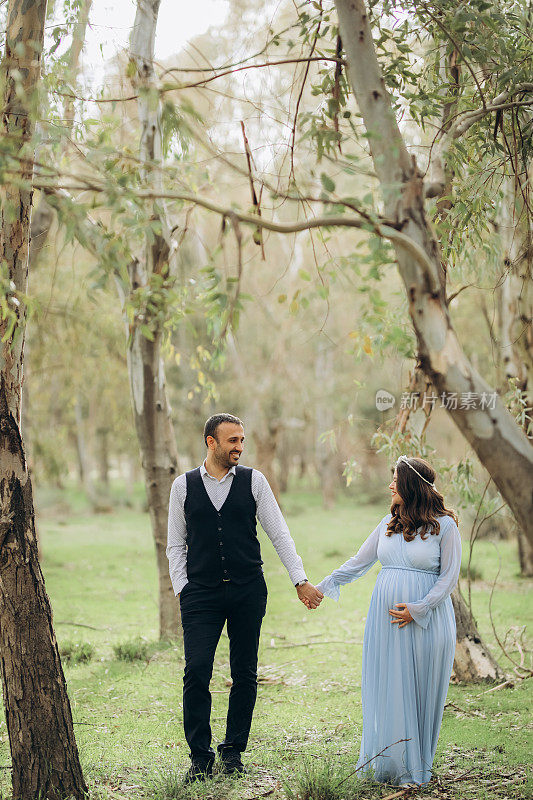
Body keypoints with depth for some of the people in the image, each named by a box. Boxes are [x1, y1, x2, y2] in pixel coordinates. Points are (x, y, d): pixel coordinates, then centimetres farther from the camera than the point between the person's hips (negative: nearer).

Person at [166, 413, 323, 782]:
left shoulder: (253, 481, 3)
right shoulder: (184, 486, 4)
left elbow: (280, 534, 3)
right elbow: (176, 544, 10)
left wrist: (301, 581, -4)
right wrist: (182, 589, 0)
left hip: (248, 592, 1)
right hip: (201, 594, -1)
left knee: (245, 674, 6)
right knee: (197, 671, -9)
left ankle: (233, 750, 21)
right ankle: (200, 756, 3)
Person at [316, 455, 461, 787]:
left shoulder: (444, 525, -4)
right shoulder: (390, 523, 11)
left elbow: (449, 578, -5)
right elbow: (360, 562, 15)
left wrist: (418, 609, -14)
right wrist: (323, 586, 9)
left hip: (427, 620, -4)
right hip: (386, 617, 4)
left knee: (421, 693, 1)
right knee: (387, 690, 3)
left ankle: (417, 768, 12)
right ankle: (391, 765, 11)